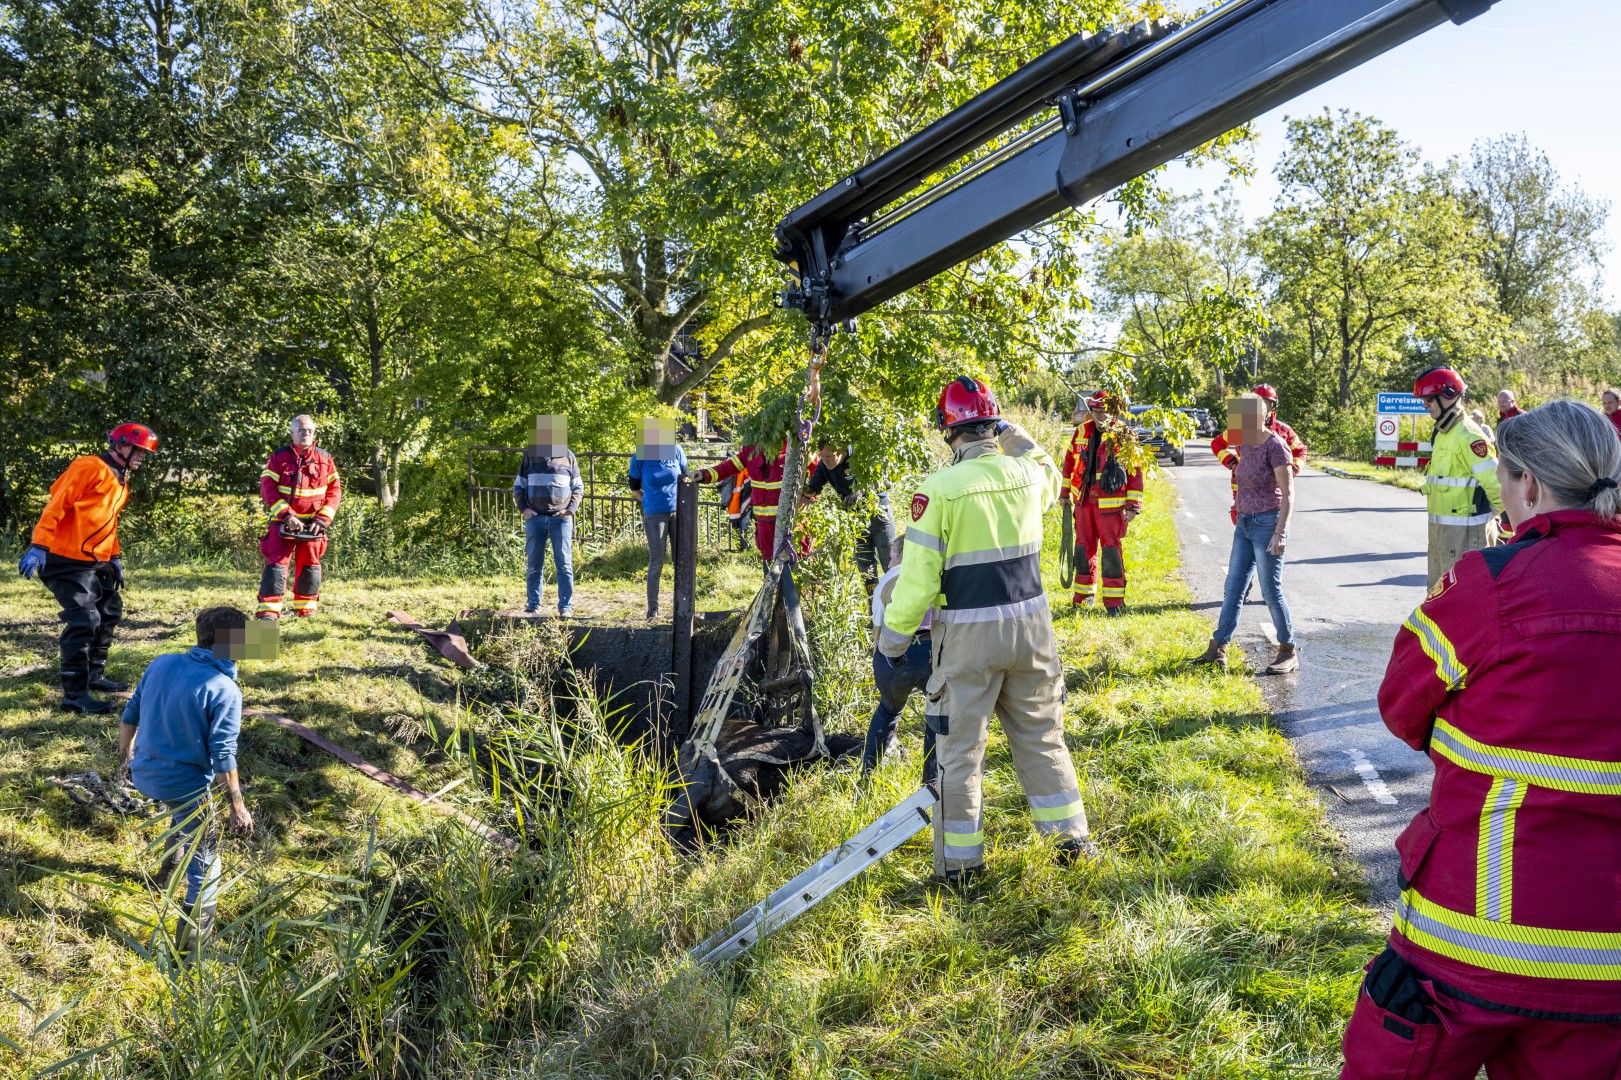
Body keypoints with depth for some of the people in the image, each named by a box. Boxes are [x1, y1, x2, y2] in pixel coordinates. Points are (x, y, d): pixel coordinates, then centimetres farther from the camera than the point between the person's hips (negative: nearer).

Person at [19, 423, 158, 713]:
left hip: (97, 562, 10)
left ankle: (94, 675, 30)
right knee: (84, 621, -14)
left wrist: (114, 558, 20)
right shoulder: (90, 468, -12)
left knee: (110, 613, 17)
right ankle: (74, 694, -9)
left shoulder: (120, 481, 18)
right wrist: (38, 546, -25)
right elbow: (56, 506, -18)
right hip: (69, 561, -10)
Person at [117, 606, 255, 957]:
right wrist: (238, 806, -10)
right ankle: (193, 937, 14)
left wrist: (125, 756, 23)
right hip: (185, 785, -7)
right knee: (204, 859, 11)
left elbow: (130, 715, 6)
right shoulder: (224, 690, -21)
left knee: (183, 813, 38)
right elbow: (223, 757, -20)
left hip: (143, 774, 7)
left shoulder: (161, 664, -3)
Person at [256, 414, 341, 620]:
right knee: (276, 562, -10)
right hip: (283, 521, -2)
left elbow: (334, 491, 2)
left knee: (310, 564, 9)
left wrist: (323, 519, -10)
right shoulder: (278, 458, -3)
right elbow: (267, 489, -9)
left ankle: (306, 608, 21)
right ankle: (269, 609, -13)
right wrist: (286, 515, -20)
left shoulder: (325, 459, 3)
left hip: (312, 523, 2)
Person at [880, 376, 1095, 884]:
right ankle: (1071, 841, 26)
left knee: (960, 751, 7)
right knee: (1042, 737, 18)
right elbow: (1051, 475, 27)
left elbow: (918, 576, -14)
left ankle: (960, 862, 15)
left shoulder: (938, 490, -15)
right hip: (1030, 627, 4)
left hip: (968, 635, -4)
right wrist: (1017, 438, 27)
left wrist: (893, 635, -2)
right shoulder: (1028, 473, -1)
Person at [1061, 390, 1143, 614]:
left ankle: (1114, 602, 3)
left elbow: (1135, 472, -6)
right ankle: (1083, 596, 25)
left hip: (1111, 503, -5)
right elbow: (1070, 462, 16)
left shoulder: (1124, 436, -8)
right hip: (1084, 500, 5)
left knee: (1111, 550, -3)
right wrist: (1065, 493, 16)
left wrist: (1133, 506, -10)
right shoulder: (1082, 432, 5)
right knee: (1083, 548, 12)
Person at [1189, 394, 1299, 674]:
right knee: (1233, 588, 9)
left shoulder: (1275, 446, -16)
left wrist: (1280, 532, -24)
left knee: (1271, 591, -2)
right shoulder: (1247, 445, 8)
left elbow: (1288, 494, -17)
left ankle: (1289, 653, 10)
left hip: (1268, 524, -8)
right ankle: (1218, 649, 14)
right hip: (1245, 524, 8)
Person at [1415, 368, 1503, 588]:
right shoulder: (1442, 433, 13)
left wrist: (1493, 512, -6)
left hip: (1464, 528, -10)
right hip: (1440, 526, 10)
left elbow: (1495, 481, -21)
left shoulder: (1468, 435, -18)